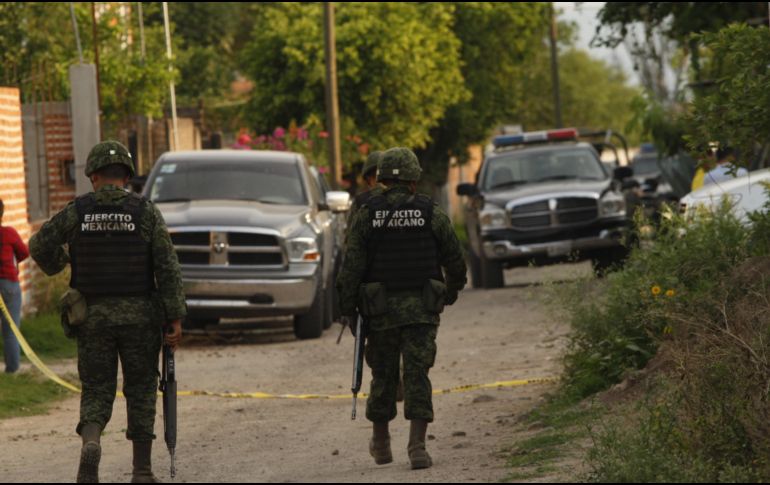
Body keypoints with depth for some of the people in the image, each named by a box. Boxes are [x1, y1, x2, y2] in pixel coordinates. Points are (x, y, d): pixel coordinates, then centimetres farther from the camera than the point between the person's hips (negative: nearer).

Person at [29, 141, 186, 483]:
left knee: (96, 390, 9)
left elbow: (40, 245, 0)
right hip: (139, 315, 0)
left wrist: (55, 264, 23)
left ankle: (90, 442, -21)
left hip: (93, 315, 0)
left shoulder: (77, 211, -2)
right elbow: (167, 267, -9)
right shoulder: (146, 212, -4)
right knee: (141, 390, 11)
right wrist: (175, 318, -8)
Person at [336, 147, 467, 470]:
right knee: (417, 374, -2)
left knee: (383, 374, 14)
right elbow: (454, 258, 6)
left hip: (381, 308, 1)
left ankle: (380, 443, 27)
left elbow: (352, 265, -7)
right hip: (422, 309, -1)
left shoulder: (366, 215, -3)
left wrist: (348, 309, -1)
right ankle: (417, 447, -14)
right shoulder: (431, 213, -2)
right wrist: (453, 288, 25)